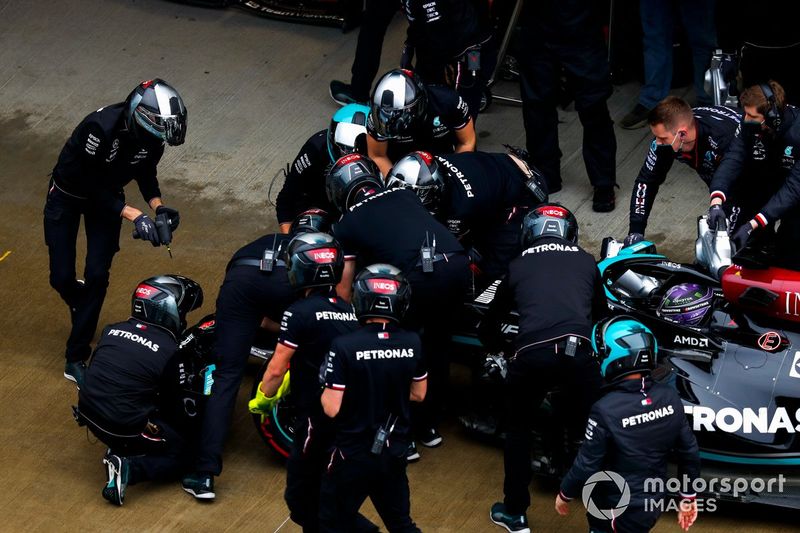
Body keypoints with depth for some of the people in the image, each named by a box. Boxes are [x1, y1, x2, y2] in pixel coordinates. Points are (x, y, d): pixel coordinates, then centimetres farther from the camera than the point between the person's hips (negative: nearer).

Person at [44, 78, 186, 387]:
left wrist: (158, 206, -17)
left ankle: (76, 358, 4)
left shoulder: (152, 136, -21)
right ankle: (80, 305, 36)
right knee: (62, 278, -3)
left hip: (106, 197, 4)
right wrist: (134, 216, -35)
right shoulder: (102, 127, -39)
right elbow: (92, 185, -30)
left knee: (97, 276, -6)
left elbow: (146, 172, 1)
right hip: (68, 195, -4)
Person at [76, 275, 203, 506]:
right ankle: (129, 467, -11)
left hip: (88, 414, 7)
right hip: (125, 425, -7)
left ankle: (119, 450, 15)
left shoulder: (112, 330, 2)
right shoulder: (169, 350, -12)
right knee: (179, 454, 12)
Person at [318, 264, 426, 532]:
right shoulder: (413, 343, -7)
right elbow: (419, 394, 7)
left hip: (353, 455, -4)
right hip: (395, 454, 4)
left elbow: (332, 408, -19)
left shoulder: (344, 346, -21)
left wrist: (325, 391, 1)